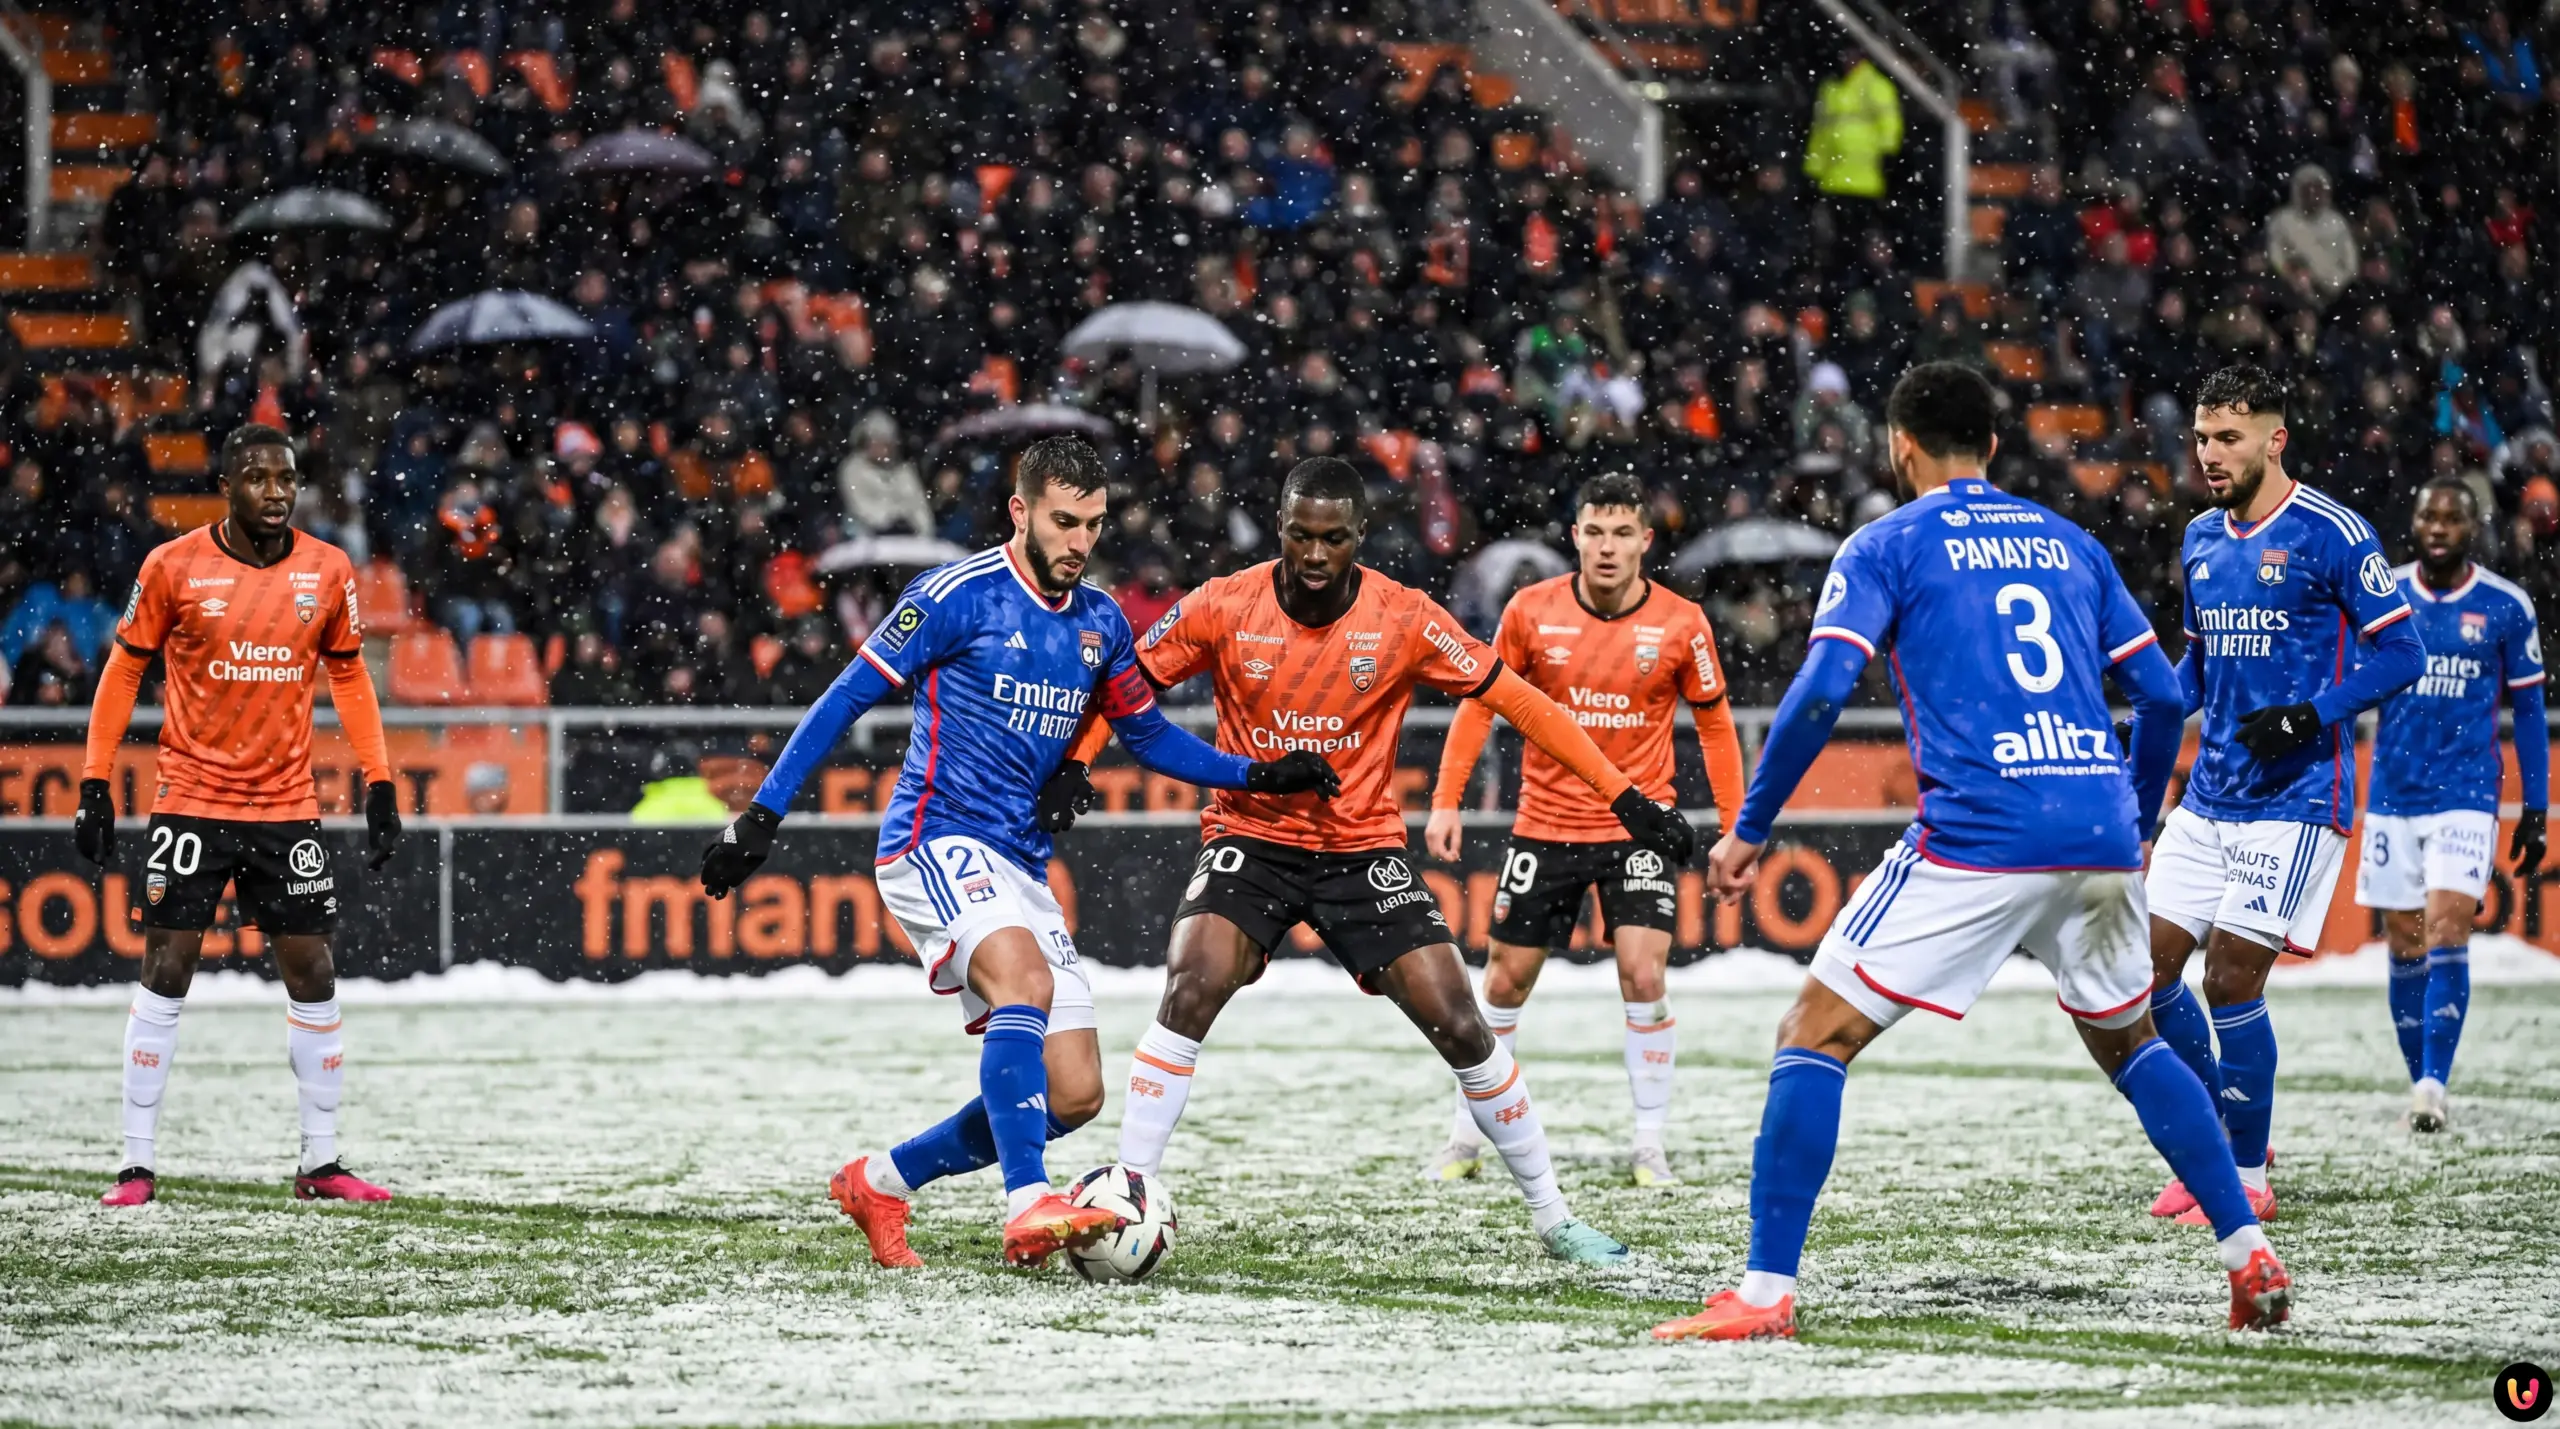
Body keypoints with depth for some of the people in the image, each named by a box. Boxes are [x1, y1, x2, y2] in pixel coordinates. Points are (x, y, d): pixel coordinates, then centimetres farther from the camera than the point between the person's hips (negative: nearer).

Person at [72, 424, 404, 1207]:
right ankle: (138, 1164, 2)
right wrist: (95, 784, -3)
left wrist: (380, 785, 6)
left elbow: (349, 677, 12)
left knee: (313, 974, 3)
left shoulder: (328, 571, 1)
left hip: (287, 809, 3)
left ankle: (322, 1163, 12)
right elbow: (124, 670, 1)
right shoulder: (174, 567, -6)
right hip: (190, 803, -3)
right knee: (165, 971, -4)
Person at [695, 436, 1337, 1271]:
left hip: (1018, 863, 7)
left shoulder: (1100, 623, 10)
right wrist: (763, 814, -10)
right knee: (1024, 979, -35)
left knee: (1074, 1095, 0)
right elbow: (849, 697, -6)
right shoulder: (957, 597, -9)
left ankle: (880, 1183, 18)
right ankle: (1028, 1209, -42)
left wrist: (1255, 776, 9)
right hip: (936, 841, -7)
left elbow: (1147, 734, 23)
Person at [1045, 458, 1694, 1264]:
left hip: (1364, 849, 0)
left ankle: (1552, 1218, 8)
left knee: (1458, 1024, -7)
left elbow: (1516, 701, -7)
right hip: (1250, 839, 0)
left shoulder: (1404, 620, -11)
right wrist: (1074, 764, -19)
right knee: (1189, 993, -24)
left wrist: (1626, 797, -10)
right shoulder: (1224, 609, -10)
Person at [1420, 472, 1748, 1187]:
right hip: (1544, 824, 1)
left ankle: (1649, 1143, -3)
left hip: (1639, 825, -1)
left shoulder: (1681, 624, -7)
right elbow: (1480, 702, 4)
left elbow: (1714, 725, 3)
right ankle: (1468, 1135, 22)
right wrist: (1446, 799, -2)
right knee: (1506, 979, 6)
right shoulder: (1532, 611, -6)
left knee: (1644, 976, -15)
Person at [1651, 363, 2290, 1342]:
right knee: (2128, 1041, 27)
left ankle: (1766, 1294, -8)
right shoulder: (2070, 544, 19)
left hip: (1976, 839, -5)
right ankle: (2250, 1256, 19)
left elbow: (1822, 691, -7)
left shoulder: (1887, 546, 6)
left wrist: (1749, 829, 0)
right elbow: (2161, 695, 15)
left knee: (1814, 1038, 1)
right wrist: (2138, 824, 29)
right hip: (2101, 837, 5)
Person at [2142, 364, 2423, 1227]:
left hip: (2294, 799, -7)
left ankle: (2247, 1179, 3)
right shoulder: (2201, 540, 12)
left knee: (2232, 979, -10)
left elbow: (2400, 655, -10)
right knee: (2150, 968, 2)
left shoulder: (2331, 534, -10)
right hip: (2208, 796, 7)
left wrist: (2309, 717, -21)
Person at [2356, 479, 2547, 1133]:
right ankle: (2418, 1084, 12)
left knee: (2446, 931, -16)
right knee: (2405, 947, 4)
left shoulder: (2506, 607, 0)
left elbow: (2528, 712, 6)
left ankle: (2434, 1085, -19)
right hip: (2392, 796, 2)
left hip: (2466, 797, -2)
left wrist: (2536, 810, 4)